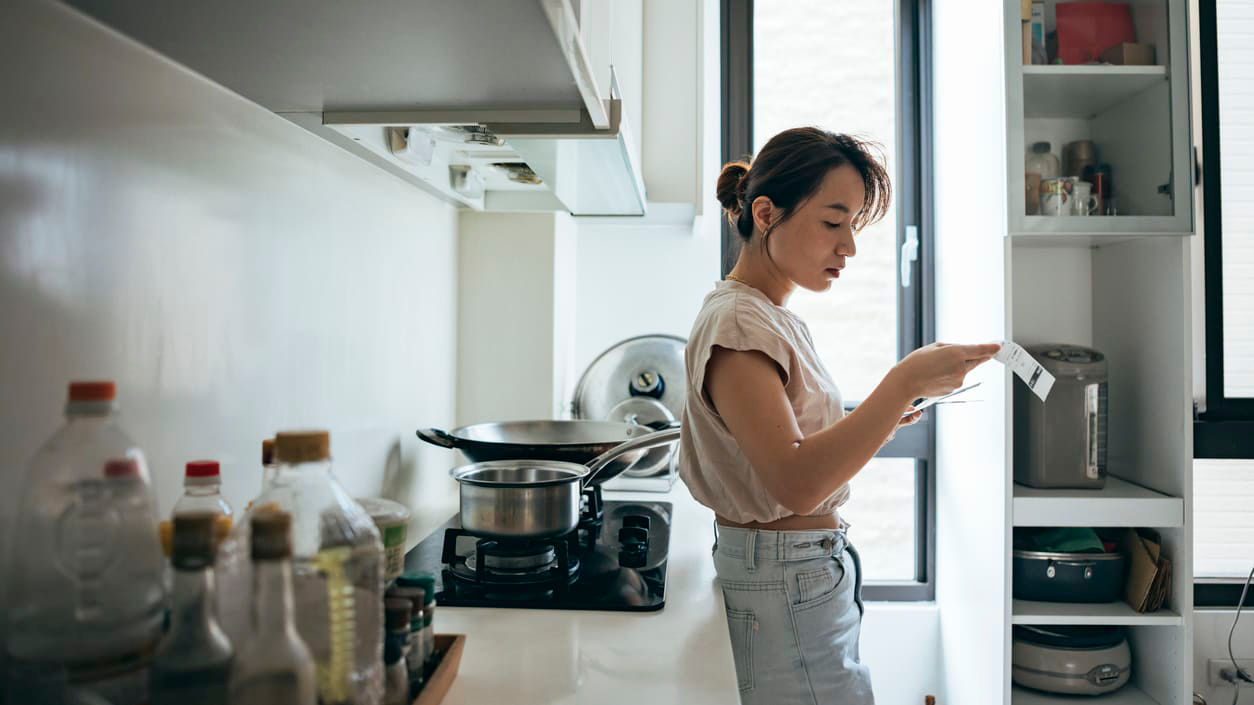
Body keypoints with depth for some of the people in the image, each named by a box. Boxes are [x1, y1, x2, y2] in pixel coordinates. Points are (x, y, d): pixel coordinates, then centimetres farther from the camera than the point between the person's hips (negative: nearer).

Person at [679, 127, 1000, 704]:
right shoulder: (737, 322, -18)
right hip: (786, 589, -9)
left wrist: (869, 422, 5)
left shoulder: (772, 317, 12)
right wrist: (904, 383, -29)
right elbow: (796, 483, -29)